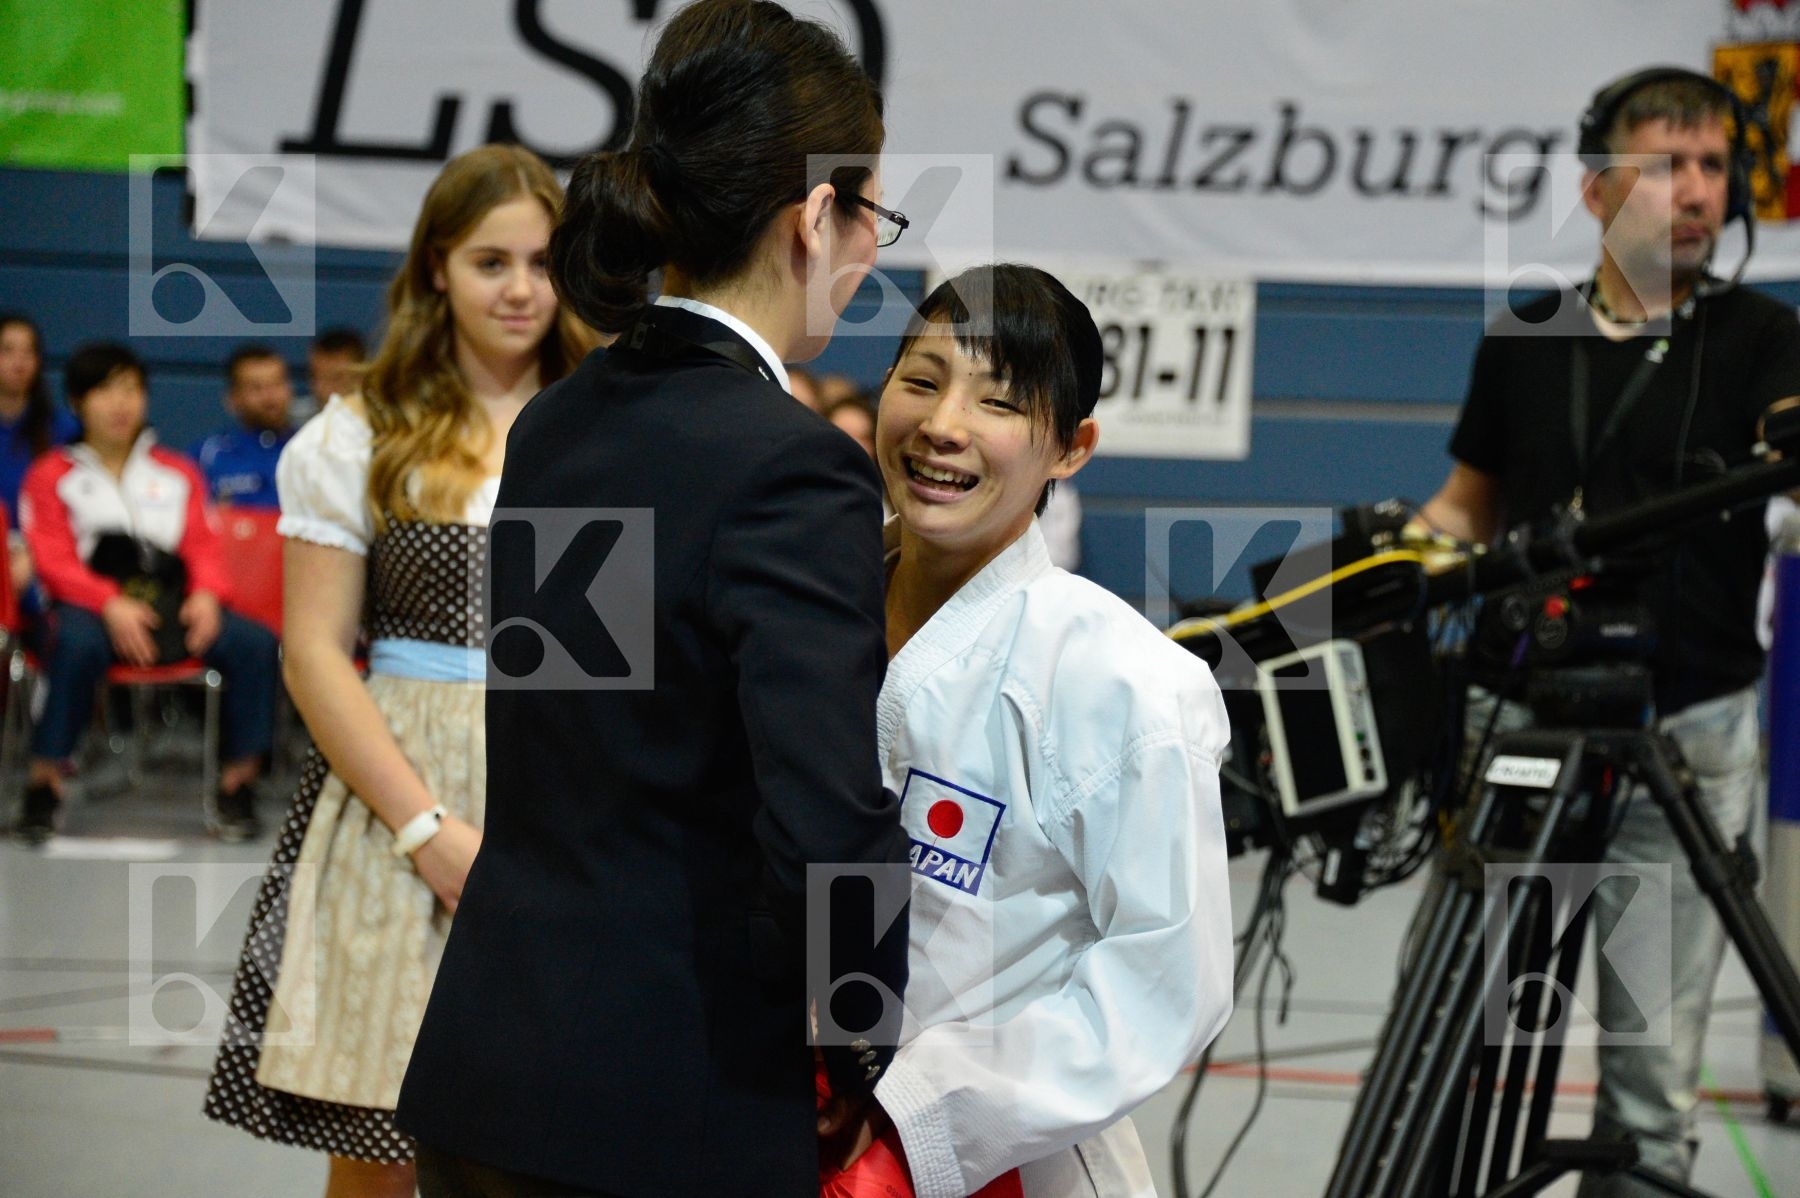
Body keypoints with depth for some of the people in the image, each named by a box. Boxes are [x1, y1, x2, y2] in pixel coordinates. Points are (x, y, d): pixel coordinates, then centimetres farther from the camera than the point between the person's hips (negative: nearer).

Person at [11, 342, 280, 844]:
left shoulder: (179, 473, 22)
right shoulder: (51, 476, 12)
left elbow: (203, 544, 13)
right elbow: (54, 560, -1)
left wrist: (207, 595, -11)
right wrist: (111, 605, -19)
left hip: (172, 606, 3)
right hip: (92, 605, -3)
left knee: (255, 642, -24)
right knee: (79, 642, -40)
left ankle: (237, 785, -16)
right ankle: (44, 785, -30)